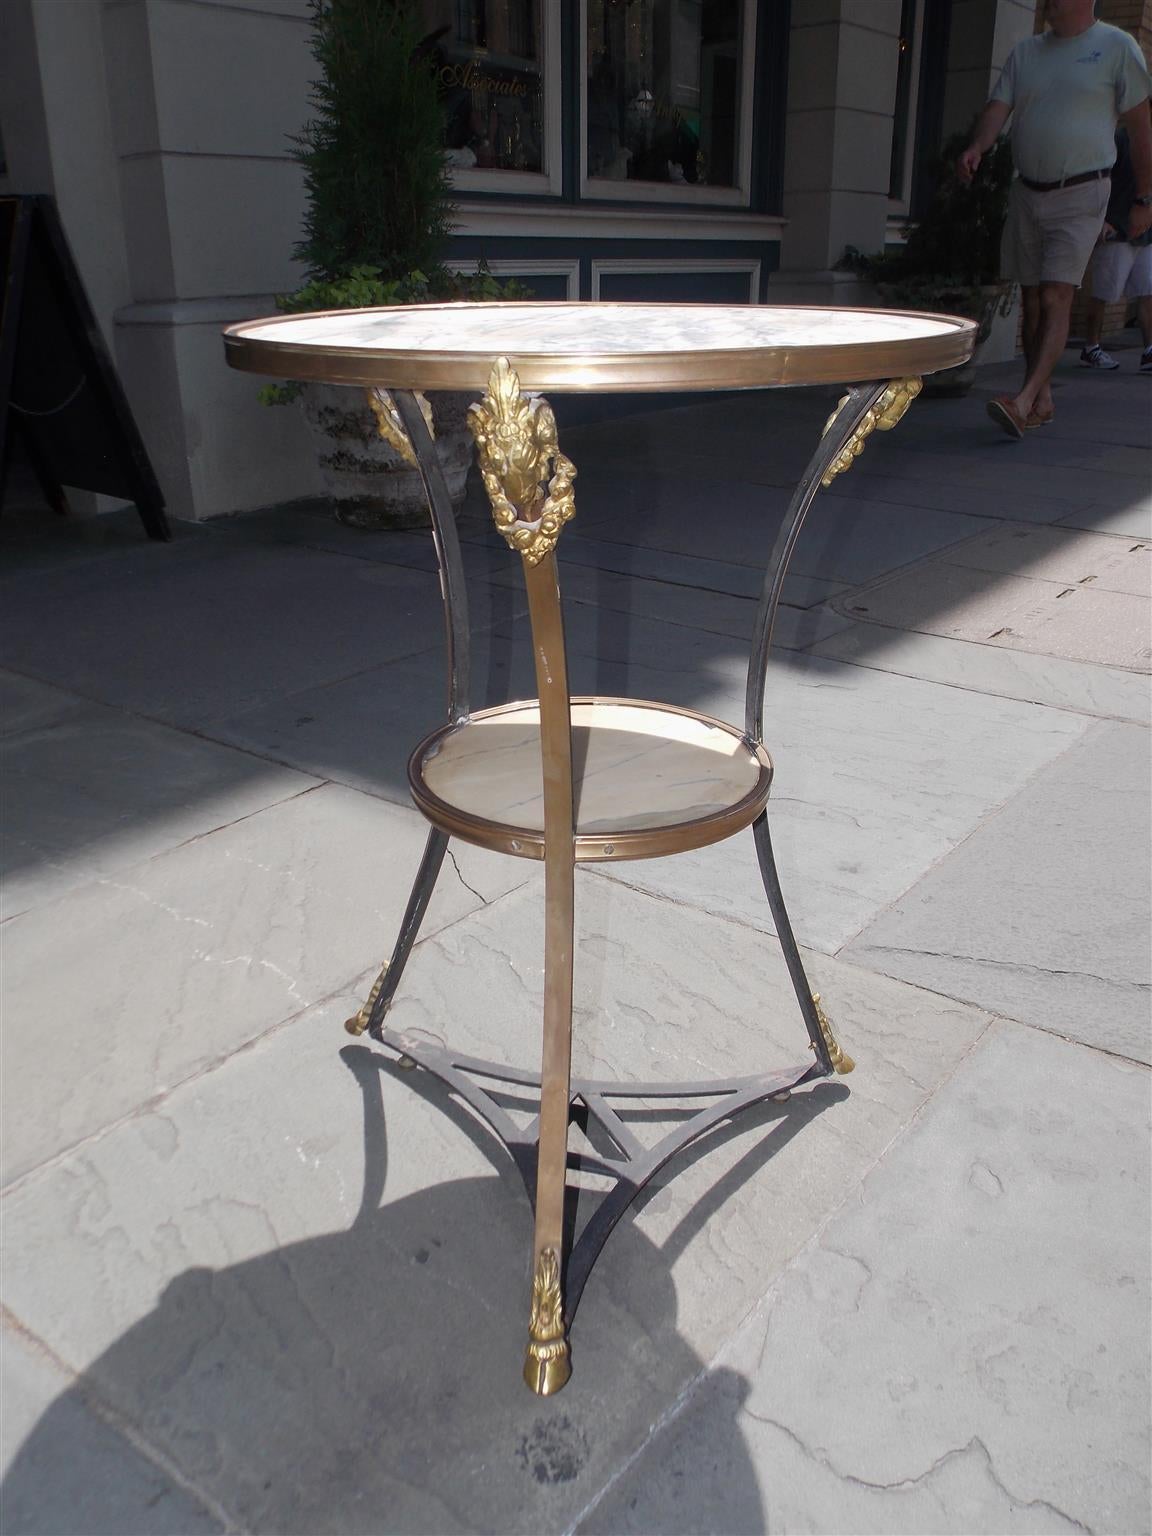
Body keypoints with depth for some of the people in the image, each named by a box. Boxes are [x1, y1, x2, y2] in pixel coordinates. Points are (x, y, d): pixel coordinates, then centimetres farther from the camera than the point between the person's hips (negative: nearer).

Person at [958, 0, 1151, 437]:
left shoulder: (1117, 47, -1)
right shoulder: (1025, 51, 12)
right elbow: (998, 108, 2)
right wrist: (976, 148, -20)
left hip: (1080, 195, -5)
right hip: (1027, 191, 6)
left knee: (1055, 298, -16)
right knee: (1031, 298, 6)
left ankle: (1025, 400, -27)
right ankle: (1042, 400, 14)